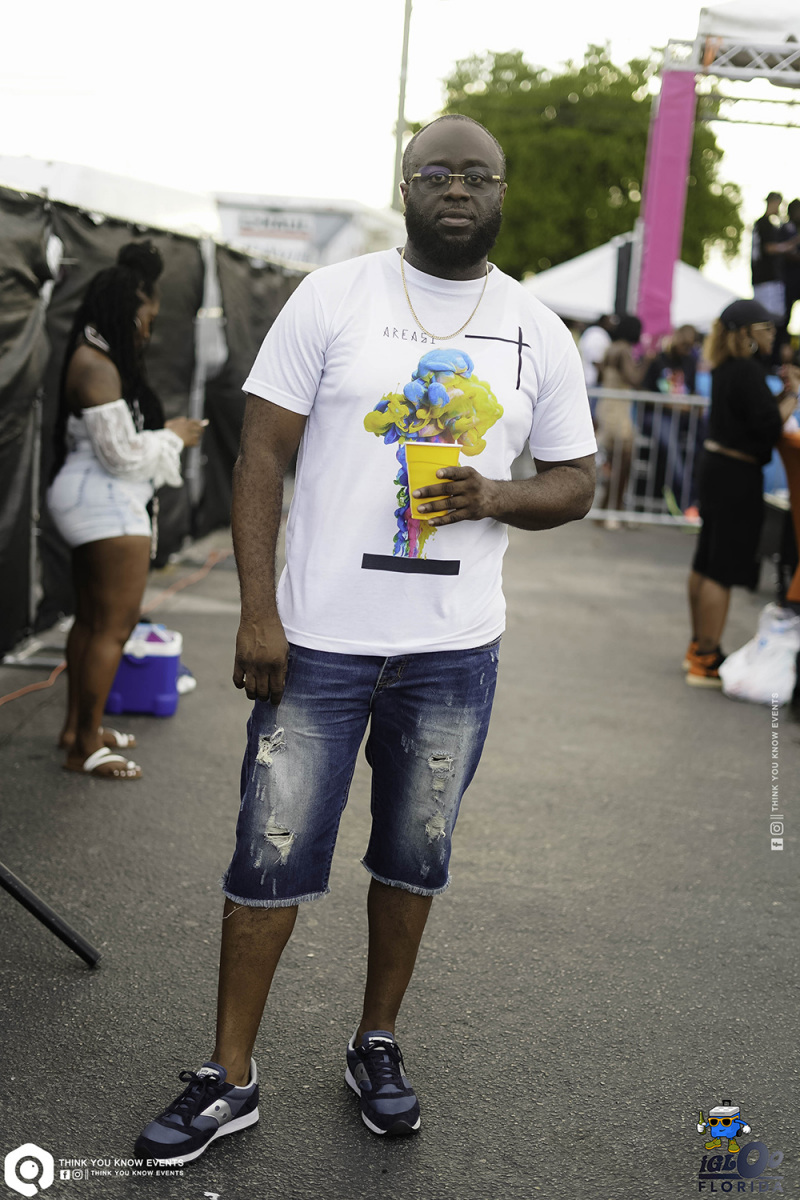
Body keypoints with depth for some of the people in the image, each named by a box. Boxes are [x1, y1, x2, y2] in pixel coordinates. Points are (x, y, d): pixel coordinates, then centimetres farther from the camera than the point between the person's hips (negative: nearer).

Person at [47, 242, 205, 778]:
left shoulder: (97, 360, 14)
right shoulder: (97, 366, -18)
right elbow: (121, 453, -20)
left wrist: (164, 434, 11)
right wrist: (172, 437, -7)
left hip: (97, 505, 11)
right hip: (108, 504, -11)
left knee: (91, 619, 17)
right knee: (114, 627, -7)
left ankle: (77, 726, 26)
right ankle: (86, 747, -3)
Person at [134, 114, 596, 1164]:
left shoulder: (539, 334, 7)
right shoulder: (334, 298, 0)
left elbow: (576, 480, 12)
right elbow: (263, 454, -3)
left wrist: (497, 498, -11)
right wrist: (257, 611, -10)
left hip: (454, 652, 3)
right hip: (319, 639, -2)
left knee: (415, 856, 13)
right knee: (273, 853, 1)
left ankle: (377, 1046, 33)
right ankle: (228, 1078, 15)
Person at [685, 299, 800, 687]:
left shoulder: (727, 369, 10)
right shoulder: (747, 371, -18)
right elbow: (769, 425, -21)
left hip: (716, 467, 10)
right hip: (737, 476, -10)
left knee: (705, 564, 16)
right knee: (723, 571, -5)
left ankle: (699, 649, 27)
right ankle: (705, 662, -1)